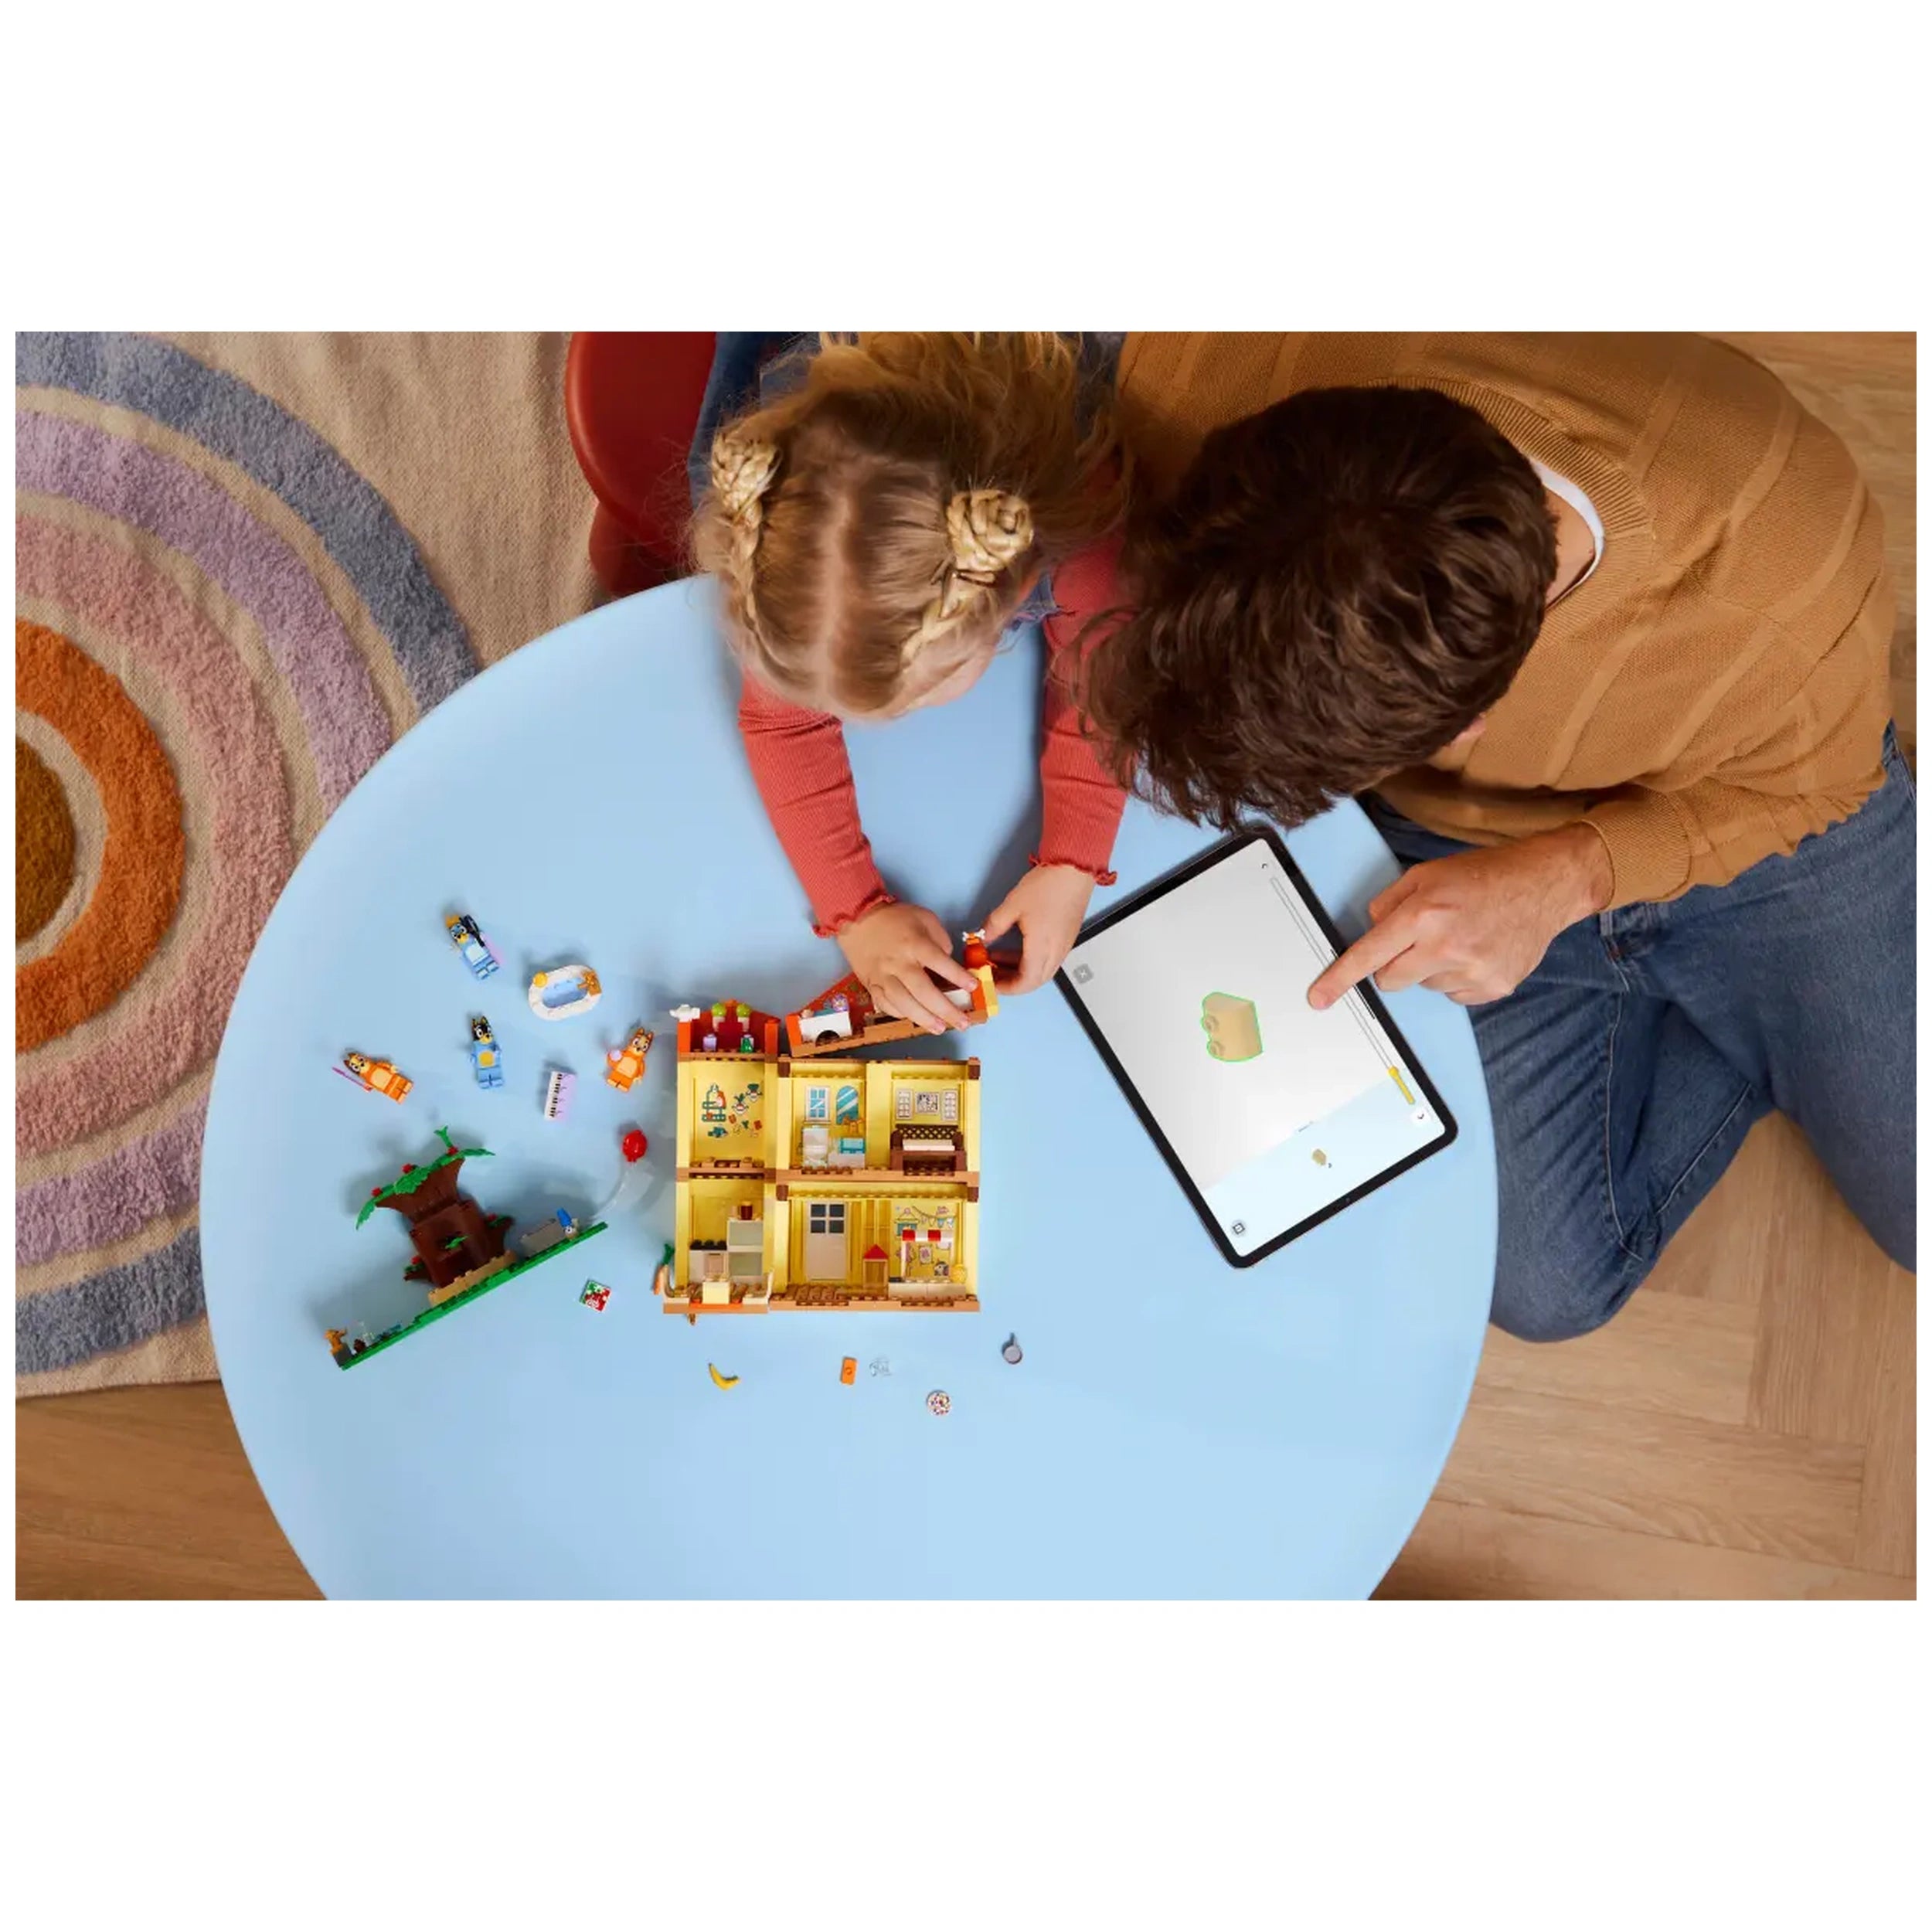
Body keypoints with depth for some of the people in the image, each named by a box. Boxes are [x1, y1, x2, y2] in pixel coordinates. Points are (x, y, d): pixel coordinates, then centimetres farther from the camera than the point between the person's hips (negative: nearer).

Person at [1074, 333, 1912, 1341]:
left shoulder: (1792, 570, -38)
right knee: (1542, 1285, -2)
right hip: (1438, 840, 2)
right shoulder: (1205, 378, -36)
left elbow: (1807, 779, -15)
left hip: (1755, 821, -1)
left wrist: (1570, 876, -33)